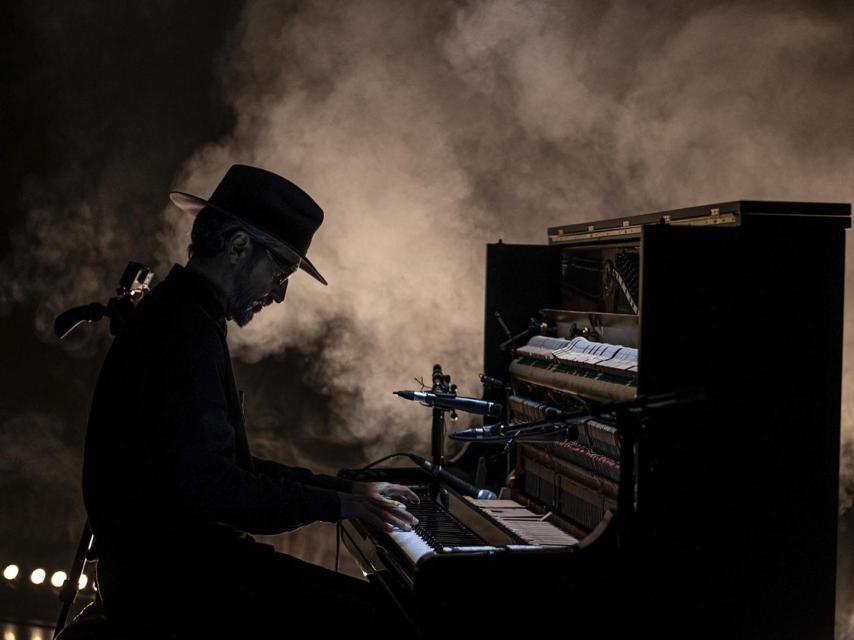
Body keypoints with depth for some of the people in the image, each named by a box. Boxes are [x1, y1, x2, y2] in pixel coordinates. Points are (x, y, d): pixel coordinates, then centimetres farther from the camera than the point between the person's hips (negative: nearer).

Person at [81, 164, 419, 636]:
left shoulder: (181, 316, 16)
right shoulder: (185, 331, -18)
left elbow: (234, 467, 20)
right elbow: (208, 486, -24)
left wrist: (349, 489, 14)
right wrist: (336, 505, -15)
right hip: (164, 576, -10)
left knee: (375, 601, 6)